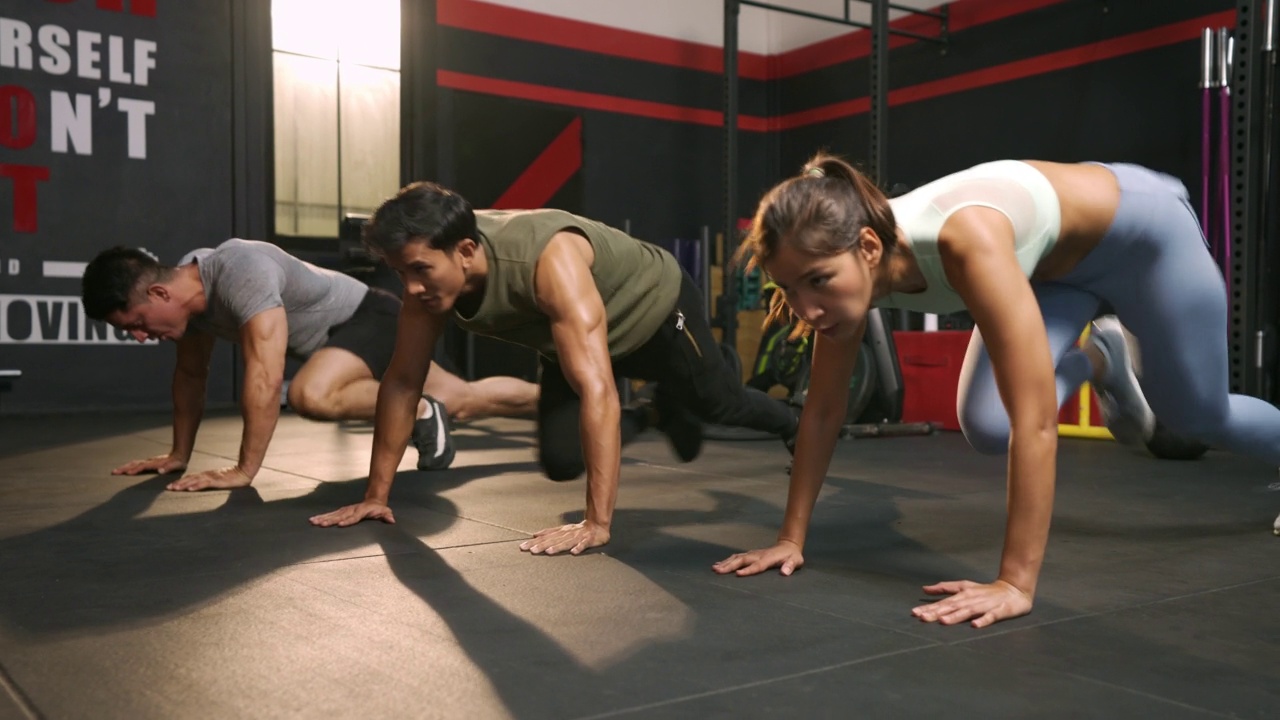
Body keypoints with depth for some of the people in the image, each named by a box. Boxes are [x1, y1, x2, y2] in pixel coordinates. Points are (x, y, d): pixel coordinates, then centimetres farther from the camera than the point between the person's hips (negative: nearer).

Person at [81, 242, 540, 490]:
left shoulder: (242, 273, -37)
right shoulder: (187, 287, -7)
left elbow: (265, 378, -41)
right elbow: (190, 375, 8)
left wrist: (244, 470, -37)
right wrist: (179, 455, 9)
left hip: (370, 318, -9)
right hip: (340, 334, 9)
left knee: (311, 394, -37)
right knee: (463, 400, 17)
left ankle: (420, 412, -12)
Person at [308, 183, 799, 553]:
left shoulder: (549, 261, -47)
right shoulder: (431, 269, -27)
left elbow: (598, 390, -52)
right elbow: (401, 381, -18)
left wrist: (597, 525, -54)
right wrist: (376, 495, -18)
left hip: (657, 310, -5)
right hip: (572, 339, 5)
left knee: (718, 405, 18)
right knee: (561, 462, -1)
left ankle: (796, 431, 53)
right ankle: (659, 418, 29)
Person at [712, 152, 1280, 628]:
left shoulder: (966, 243, -46)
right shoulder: (850, 260, -27)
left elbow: (1036, 422, -46)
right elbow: (822, 411, -17)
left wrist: (1015, 584, -46)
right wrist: (791, 539, -16)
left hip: (1135, 231, -5)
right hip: (1052, 262, 5)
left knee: (1198, 416, 12)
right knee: (986, 429, -6)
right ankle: (1102, 361, 25)